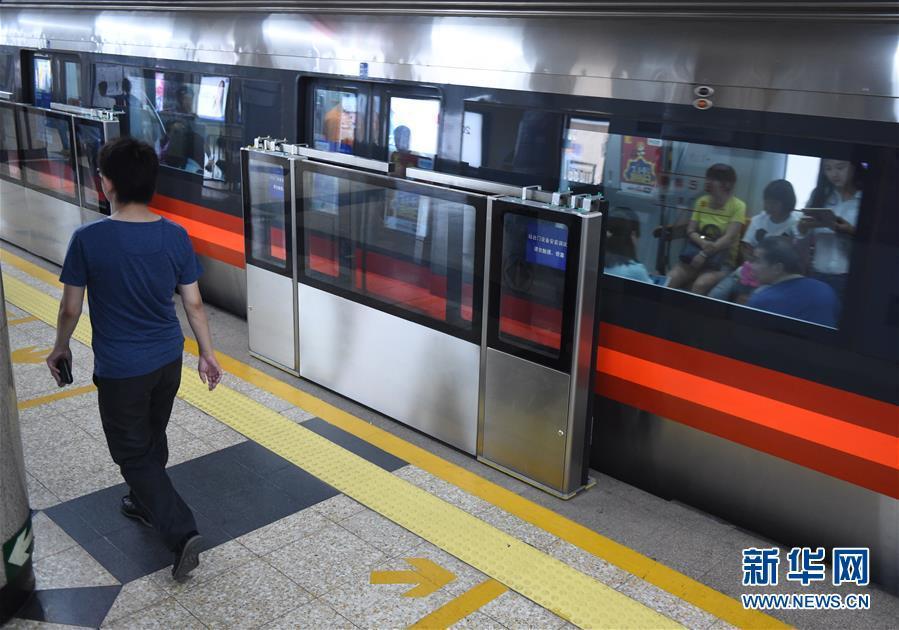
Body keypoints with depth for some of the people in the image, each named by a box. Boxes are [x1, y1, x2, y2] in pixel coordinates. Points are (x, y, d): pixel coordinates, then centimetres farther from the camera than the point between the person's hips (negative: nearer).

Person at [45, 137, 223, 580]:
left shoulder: (88, 240, -19)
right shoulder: (175, 236, -9)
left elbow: (71, 308, -8)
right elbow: (194, 303, -2)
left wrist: (60, 348, 11)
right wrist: (207, 354, 11)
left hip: (120, 369, -4)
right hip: (168, 360, 5)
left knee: (134, 453, 10)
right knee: (152, 439, 26)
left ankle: (181, 533, 1)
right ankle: (145, 503, 49)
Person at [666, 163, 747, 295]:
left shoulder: (737, 206, -5)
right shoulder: (701, 201, 10)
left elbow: (729, 238, -14)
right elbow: (690, 231, 4)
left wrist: (705, 254, -25)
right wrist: (703, 243, -18)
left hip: (722, 261, -4)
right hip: (697, 253, 4)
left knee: (700, 285, -34)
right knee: (670, 280, -26)